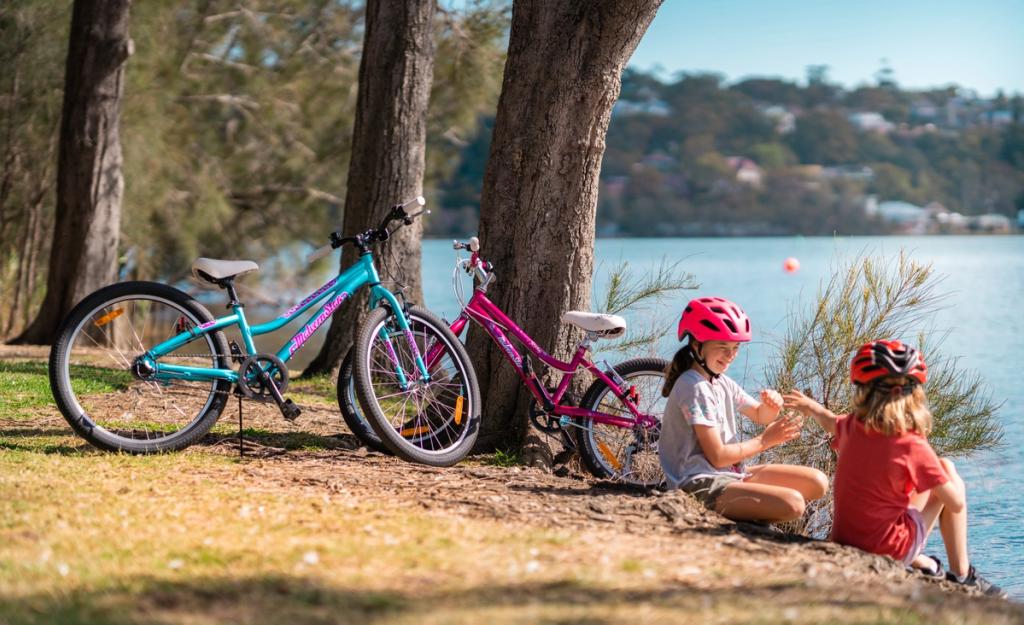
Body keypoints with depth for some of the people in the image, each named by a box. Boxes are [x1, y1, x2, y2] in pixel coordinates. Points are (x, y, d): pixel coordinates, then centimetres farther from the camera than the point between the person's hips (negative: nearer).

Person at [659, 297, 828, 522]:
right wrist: (765, 441, -8)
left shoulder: (722, 383, 12)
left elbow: (759, 415, 27)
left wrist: (771, 405, 1)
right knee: (793, 504, -27)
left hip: (731, 472, 10)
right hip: (701, 485, -10)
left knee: (817, 482, 1)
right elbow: (717, 457, -18)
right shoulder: (694, 388, -16)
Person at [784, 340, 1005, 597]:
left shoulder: (852, 427, -5)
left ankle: (920, 561, 25)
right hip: (889, 551, -6)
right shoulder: (913, 446, -21)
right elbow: (957, 504, -13)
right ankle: (961, 576, 14)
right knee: (948, 472, 10)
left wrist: (811, 407, 45)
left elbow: (830, 422, 22)